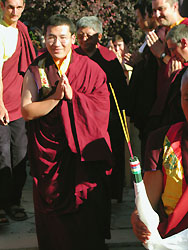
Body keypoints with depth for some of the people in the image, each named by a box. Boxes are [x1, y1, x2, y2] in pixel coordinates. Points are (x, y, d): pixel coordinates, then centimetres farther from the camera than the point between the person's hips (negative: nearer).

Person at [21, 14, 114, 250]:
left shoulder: (90, 68, 0)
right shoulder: (35, 71, 1)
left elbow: (102, 106, -7)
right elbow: (27, 111, -5)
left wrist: (73, 95, -19)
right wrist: (56, 96, -17)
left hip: (84, 151, 0)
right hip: (49, 153, 1)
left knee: (88, 209, 0)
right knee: (53, 210, 7)